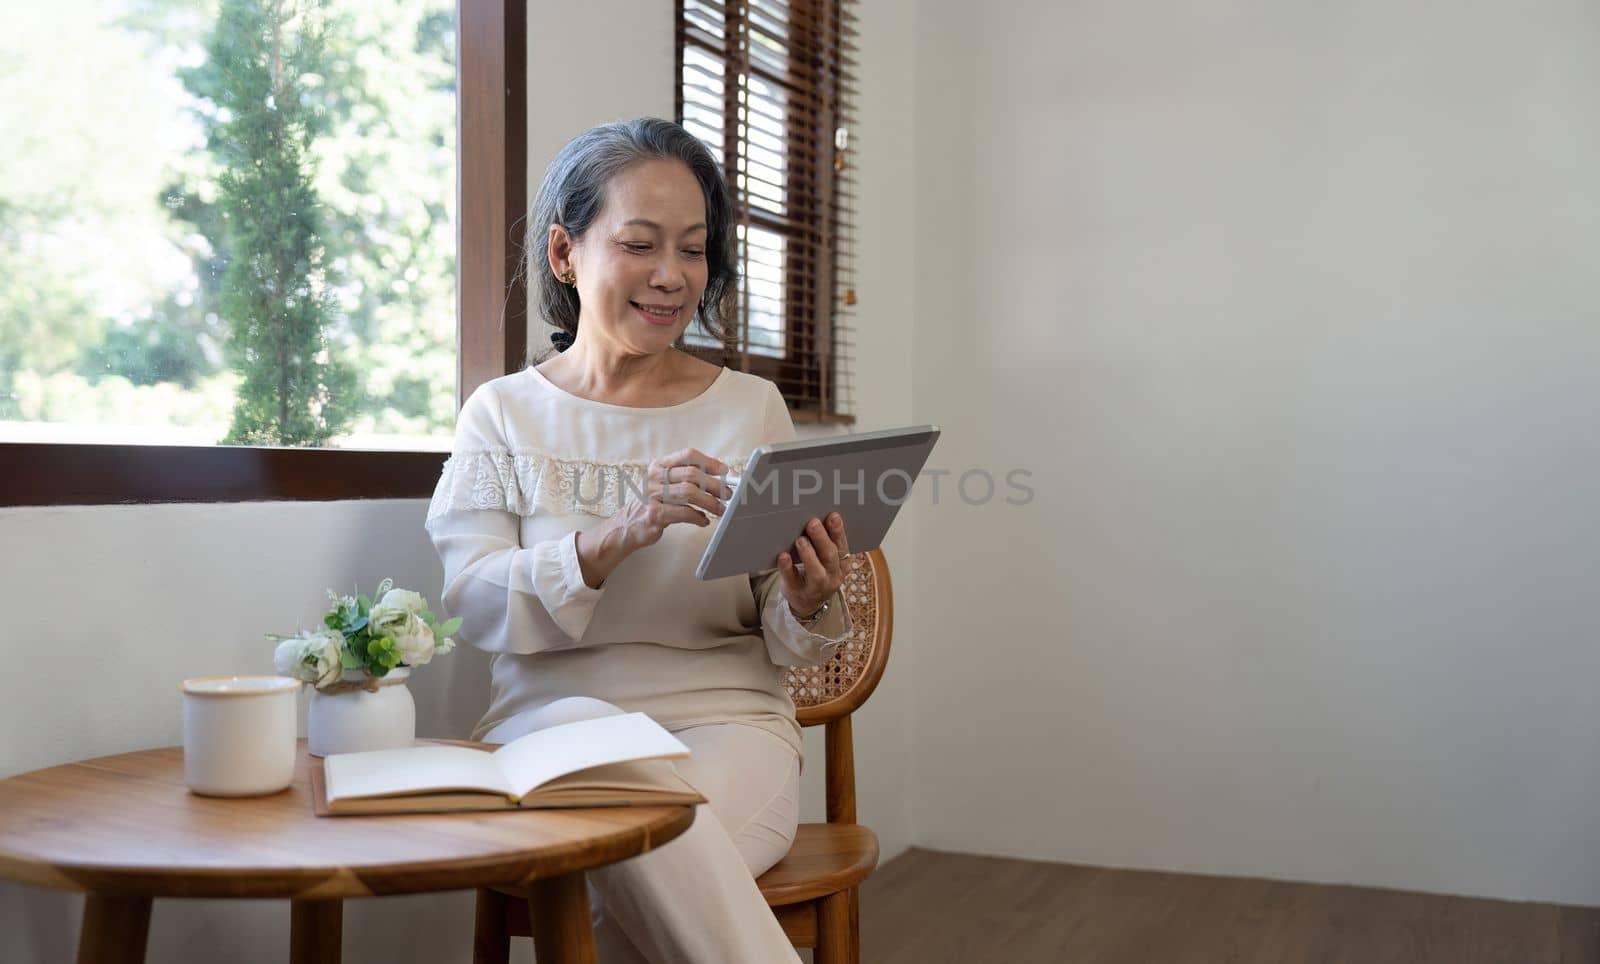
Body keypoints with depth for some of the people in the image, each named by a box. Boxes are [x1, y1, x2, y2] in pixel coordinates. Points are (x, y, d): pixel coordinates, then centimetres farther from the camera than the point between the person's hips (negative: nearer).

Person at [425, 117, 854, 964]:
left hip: (725, 725, -1)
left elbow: (783, 648, 9)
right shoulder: (503, 414, 9)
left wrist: (810, 607, -16)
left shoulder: (750, 407, 9)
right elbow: (475, 605, -6)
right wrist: (618, 534, -23)